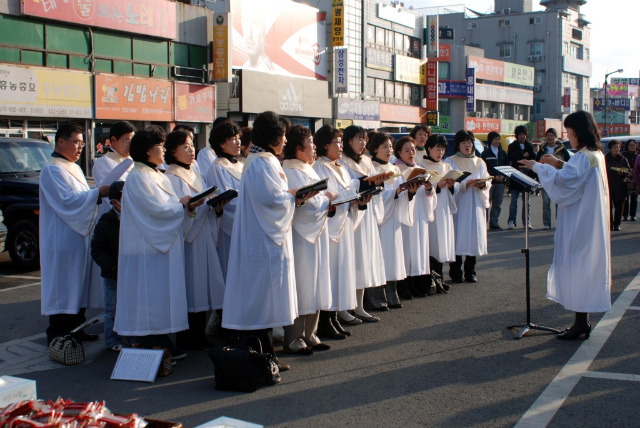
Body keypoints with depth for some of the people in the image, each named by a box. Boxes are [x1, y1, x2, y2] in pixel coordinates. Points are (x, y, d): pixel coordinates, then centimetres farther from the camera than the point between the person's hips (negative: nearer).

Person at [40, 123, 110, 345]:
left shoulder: (75, 168, 16)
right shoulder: (52, 170, -12)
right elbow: (67, 200, -22)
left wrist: (101, 195, 3)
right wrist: (98, 193, -23)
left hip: (79, 235, 9)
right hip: (63, 239, -9)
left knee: (78, 284, 12)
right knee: (63, 286, -5)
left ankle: (75, 329, 20)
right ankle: (57, 335, 0)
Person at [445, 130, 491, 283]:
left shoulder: (480, 163, 16)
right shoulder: (450, 162, 3)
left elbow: (488, 183, 11)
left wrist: (483, 184, -11)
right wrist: (465, 184, -20)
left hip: (476, 206, 4)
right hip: (458, 204, -4)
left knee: (473, 237, 2)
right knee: (458, 237, -6)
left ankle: (470, 272, 10)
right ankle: (455, 273, 2)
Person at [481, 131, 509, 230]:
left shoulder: (503, 153, 16)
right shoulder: (485, 153, 2)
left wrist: (503, 176, -6)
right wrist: (494, 177, -14)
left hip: (500, 182, 5)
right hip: (489, 181, -5)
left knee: (497, 204, 5)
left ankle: (494, 223, 11)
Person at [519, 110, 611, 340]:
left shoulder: (583, 157, -19)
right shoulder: (596, 155, 11)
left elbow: (563, 181, -27)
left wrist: (537, 167, -17)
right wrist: (559, 164, 13)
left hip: (580, 223, -10)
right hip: (590, 222, 10)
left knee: (577, 267, -4)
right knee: (586, 267, 13)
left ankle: (581, 322, 2)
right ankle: (583, 320, 20)